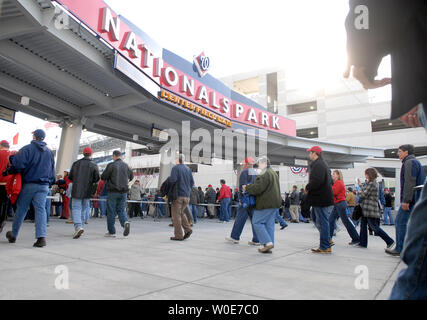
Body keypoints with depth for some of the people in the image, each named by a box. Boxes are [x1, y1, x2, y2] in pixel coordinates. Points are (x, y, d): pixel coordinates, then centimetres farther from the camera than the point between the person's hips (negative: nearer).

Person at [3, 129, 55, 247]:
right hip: (44, 186, 3)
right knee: (41, 209, -3)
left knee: (21, 209, 11)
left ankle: (13, 235, 26)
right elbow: (52, 171, 16)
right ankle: (41, 237, -15)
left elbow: (17, 165, -15)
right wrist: (49, 183, 22)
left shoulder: (27, 148, -4)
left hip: (28, 184, -3)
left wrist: (8, 171, 2)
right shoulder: (49, 152, 12)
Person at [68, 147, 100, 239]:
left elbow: (70, 177, 6)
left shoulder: (76, 163, 3)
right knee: (84, 209, 12)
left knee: (76, 208, 0)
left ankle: (78, 226, -19)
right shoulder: (94, 165, -2)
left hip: (76, 190, 0)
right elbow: (97, 178, -6)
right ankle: (80, 226, 14)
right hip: (87, 191, 0)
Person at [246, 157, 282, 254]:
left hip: (266, 204, -10)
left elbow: (258, 188, -22)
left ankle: (268, 242, -6)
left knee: (257, 222, -2)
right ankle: (269, 246, 13)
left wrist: (247, 187, -6)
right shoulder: (274, 173, 19)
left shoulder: (265, 174, -15)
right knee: (269, 224, 11)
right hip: (275, 203, 10)